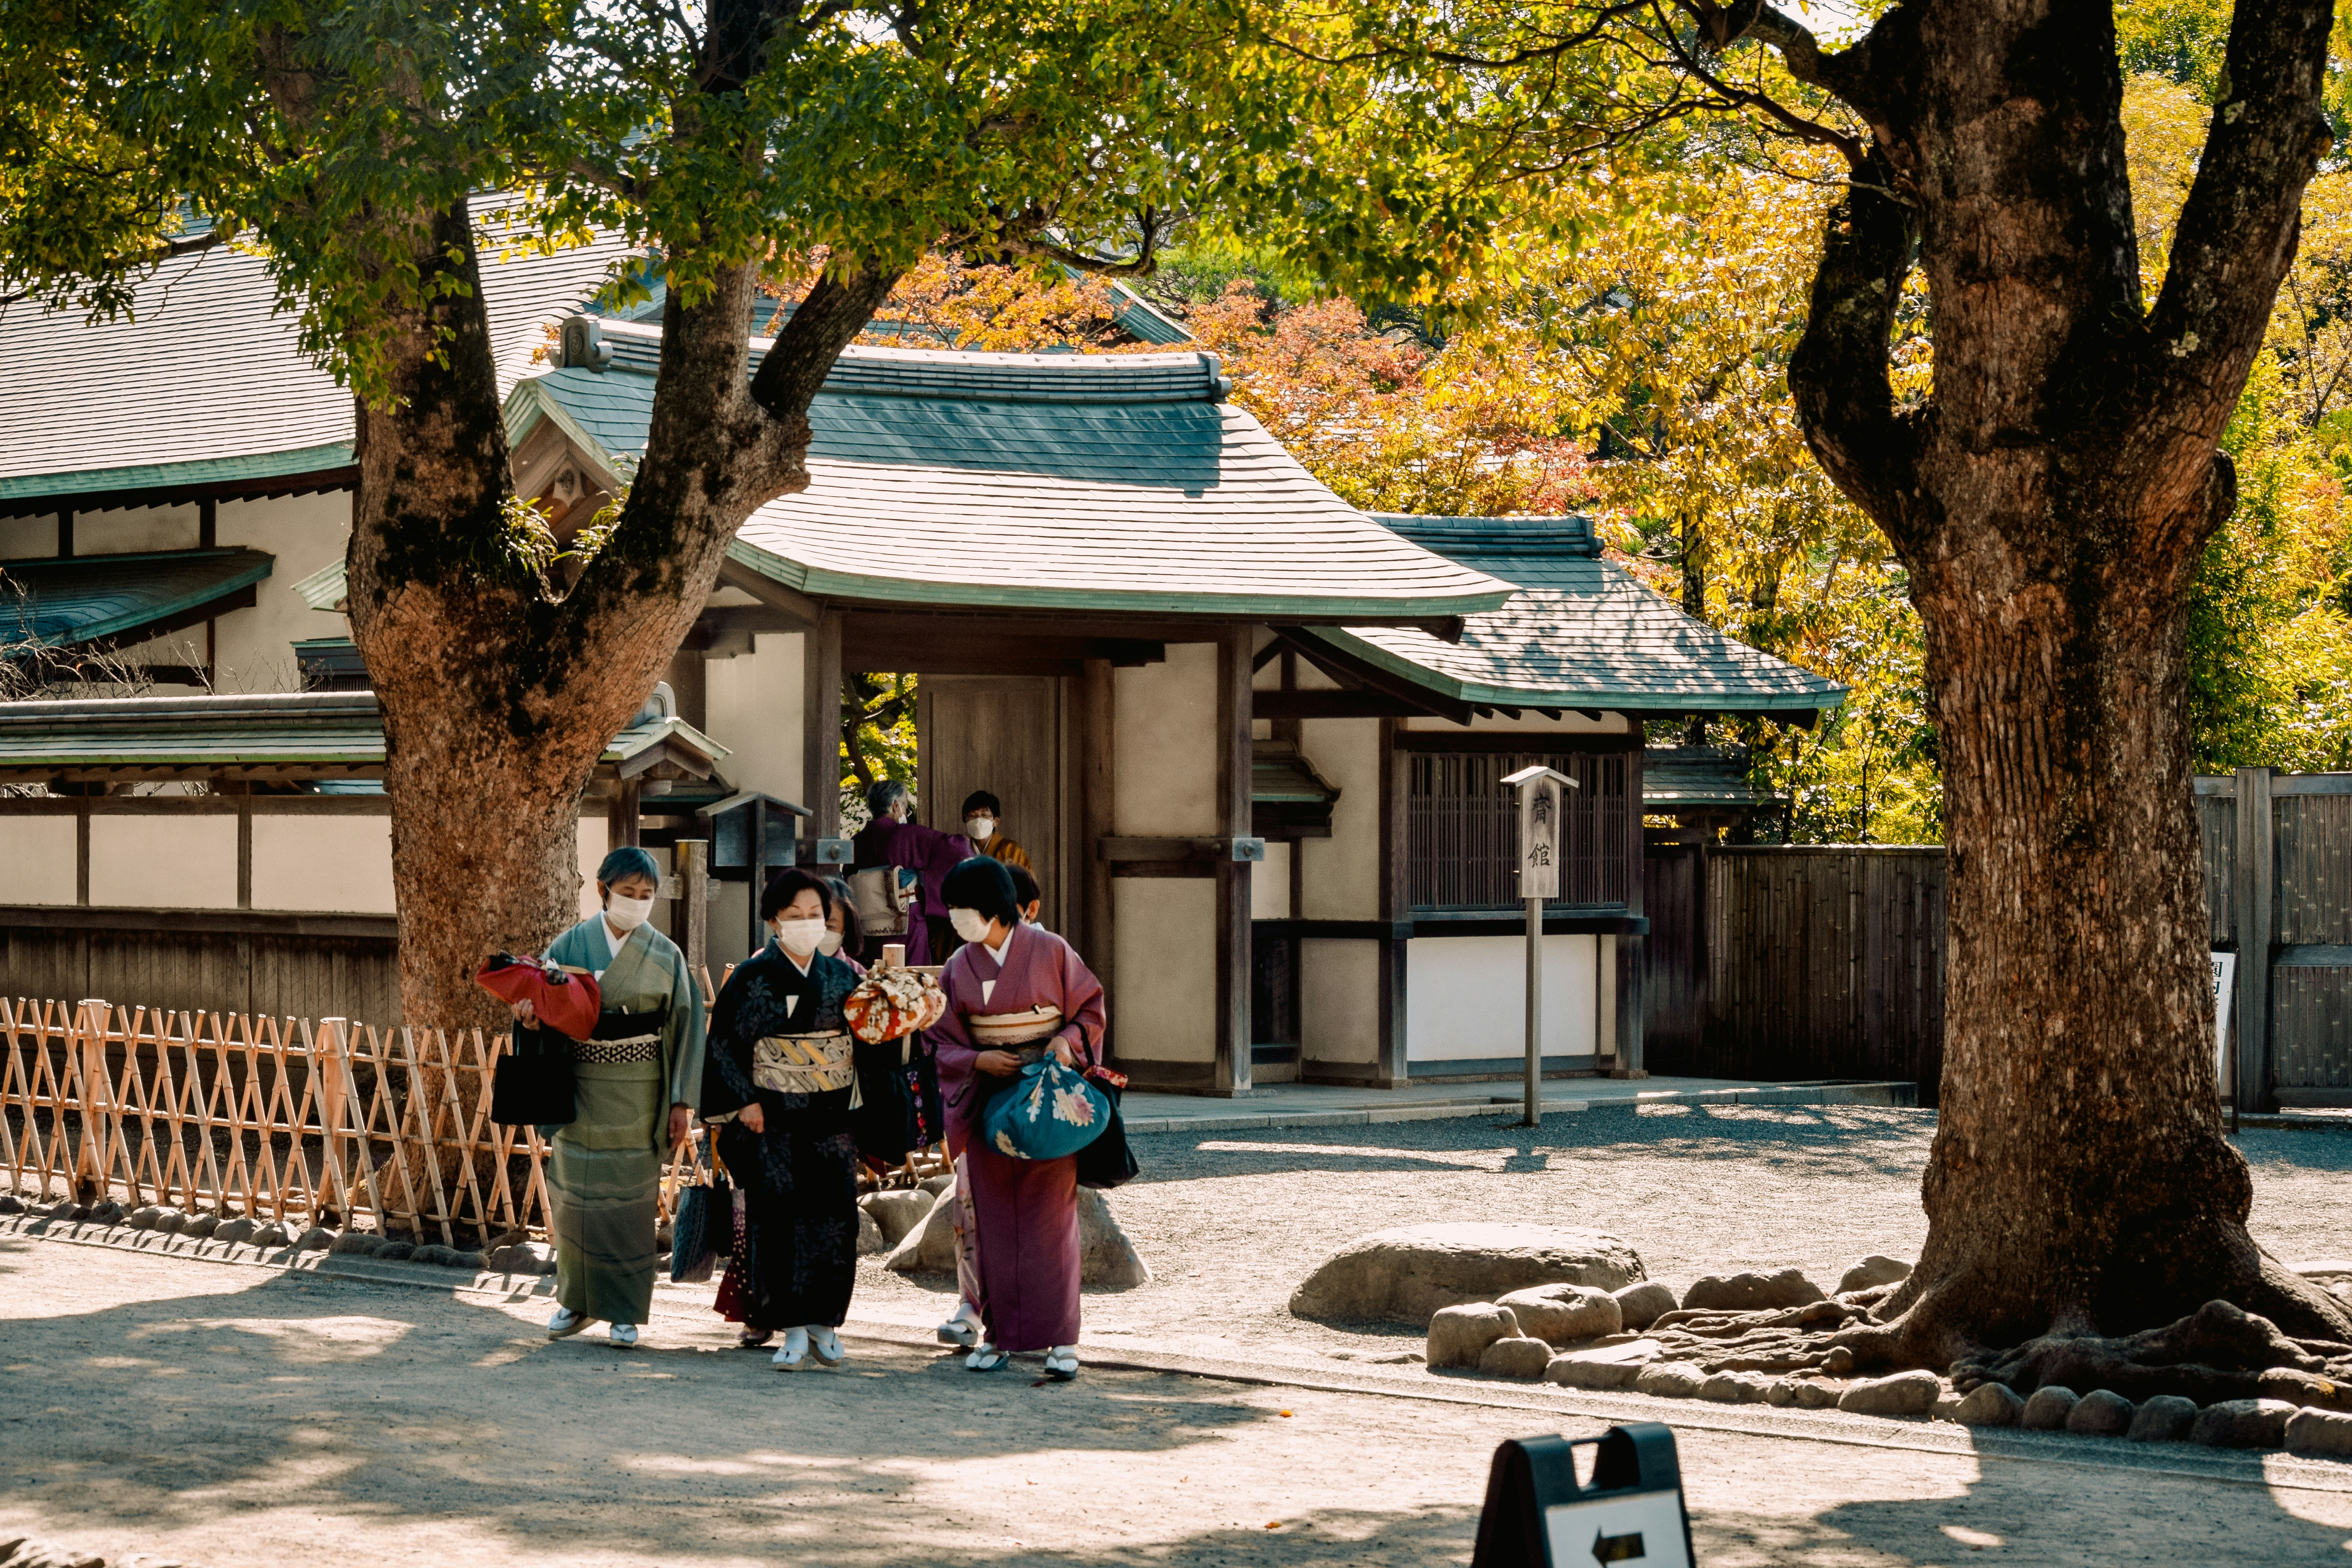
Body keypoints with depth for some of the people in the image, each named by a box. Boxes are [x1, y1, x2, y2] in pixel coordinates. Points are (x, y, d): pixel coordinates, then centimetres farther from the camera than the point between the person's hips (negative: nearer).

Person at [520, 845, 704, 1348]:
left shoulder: (665, 956, 2)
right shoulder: (571, 944, 3)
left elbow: (684, 1028, 2)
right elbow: (537, 995, 0)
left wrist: (683, 1101, -3)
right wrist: (529, 1003, -26)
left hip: (636, 1093, -1)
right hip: (580, 1088, 1)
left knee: (630, 1198, -1)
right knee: (577, 1194, 4)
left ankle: (625, 1310, 8)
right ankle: (576, 1301, 18)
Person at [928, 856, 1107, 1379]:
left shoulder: (1050, 952, -4)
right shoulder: (958, 969, 4)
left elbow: (1091, 1008, 3)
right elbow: (944, 1043, 6)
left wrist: (1068, 1040, -16)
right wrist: (978, 1060, -13)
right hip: (988, 1101, 3)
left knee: (1050, 1216, -5)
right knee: (994, 1220, 3)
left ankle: (1061, 1340, -3)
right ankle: (1000, 1333, 11)